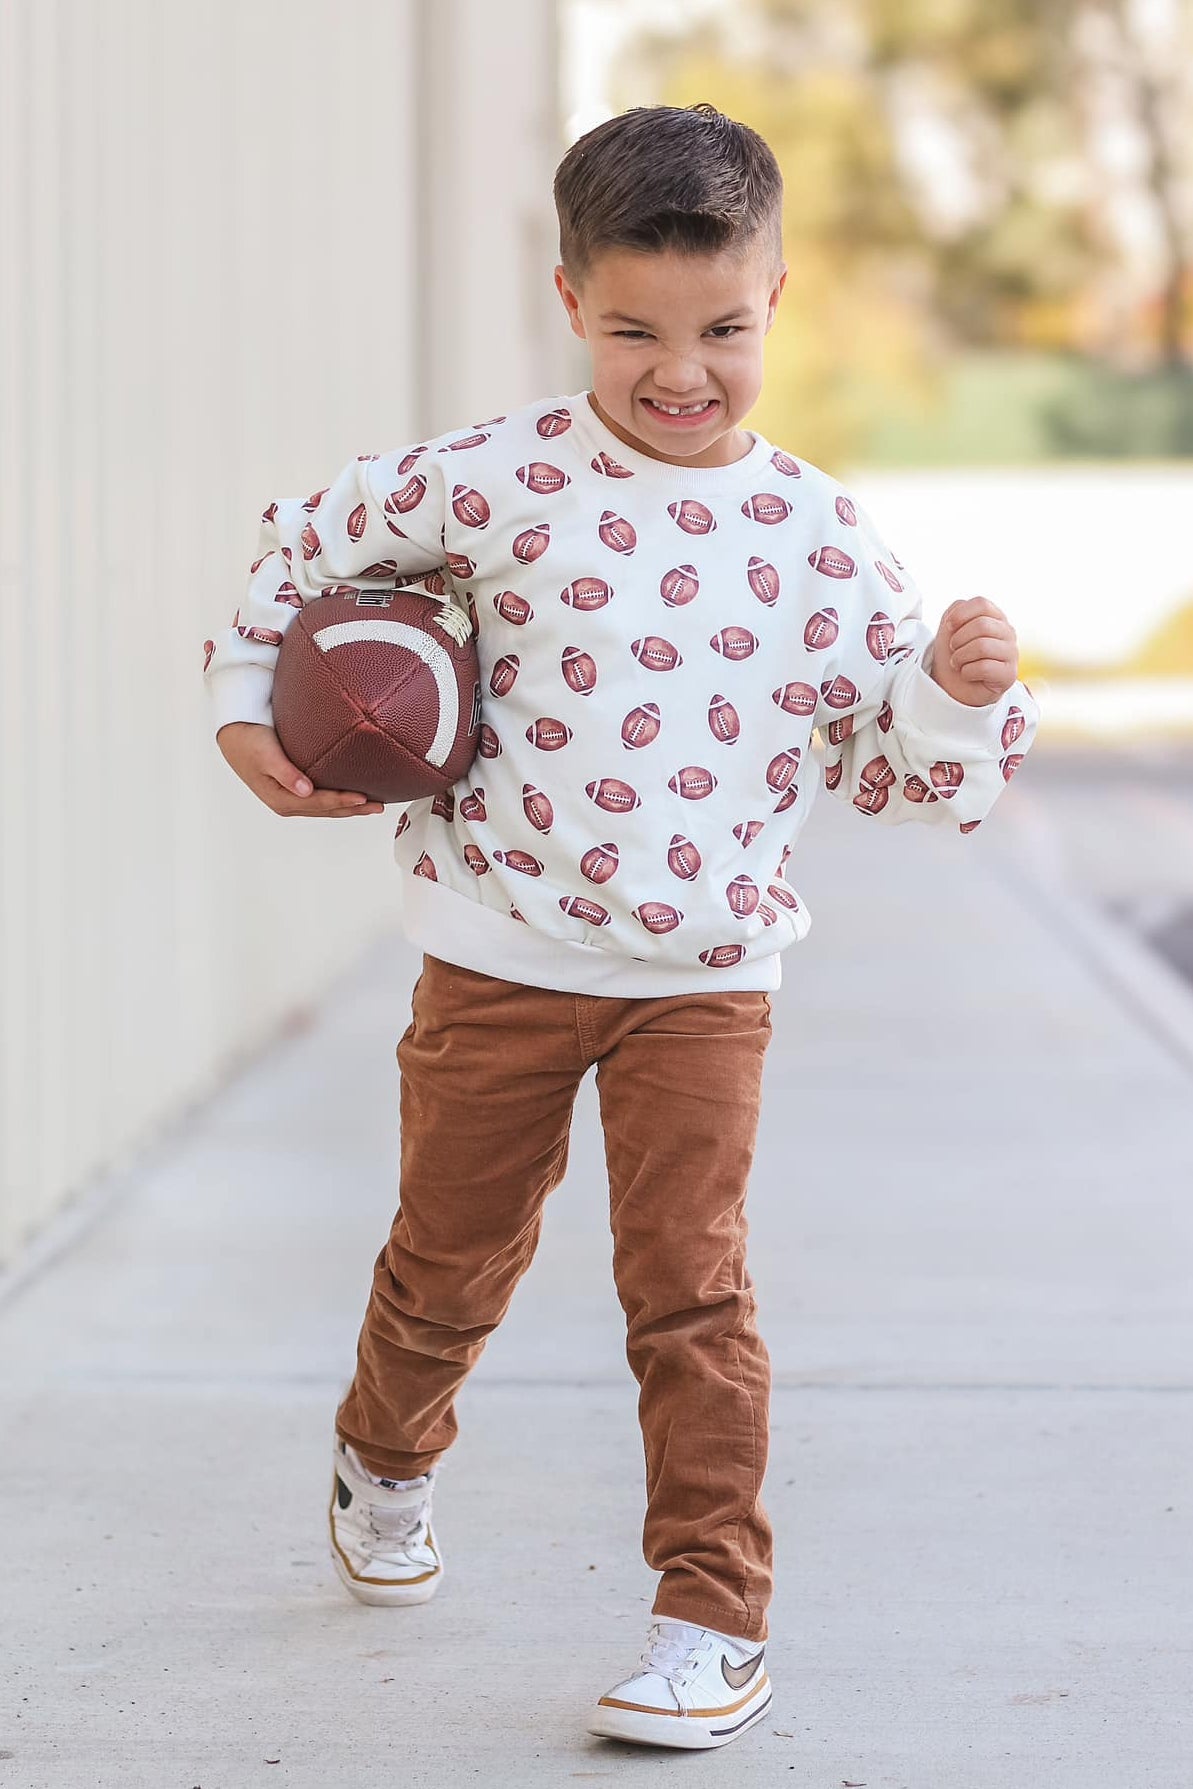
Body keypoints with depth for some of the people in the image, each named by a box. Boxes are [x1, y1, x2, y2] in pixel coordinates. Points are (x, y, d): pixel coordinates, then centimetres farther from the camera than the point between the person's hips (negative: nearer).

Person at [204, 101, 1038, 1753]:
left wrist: (964, 690, -17)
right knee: (454, 1261, 17)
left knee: (690, 1289, -5)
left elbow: (901, 773, 2)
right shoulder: (495, 484, -7)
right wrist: (248, 711, 4)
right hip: (500, 958, 1)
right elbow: (316, 546, 9)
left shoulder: (821, 540, -3)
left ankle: (716, 1630, 4)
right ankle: (386, 1460, 49)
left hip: (703, 978, 0)